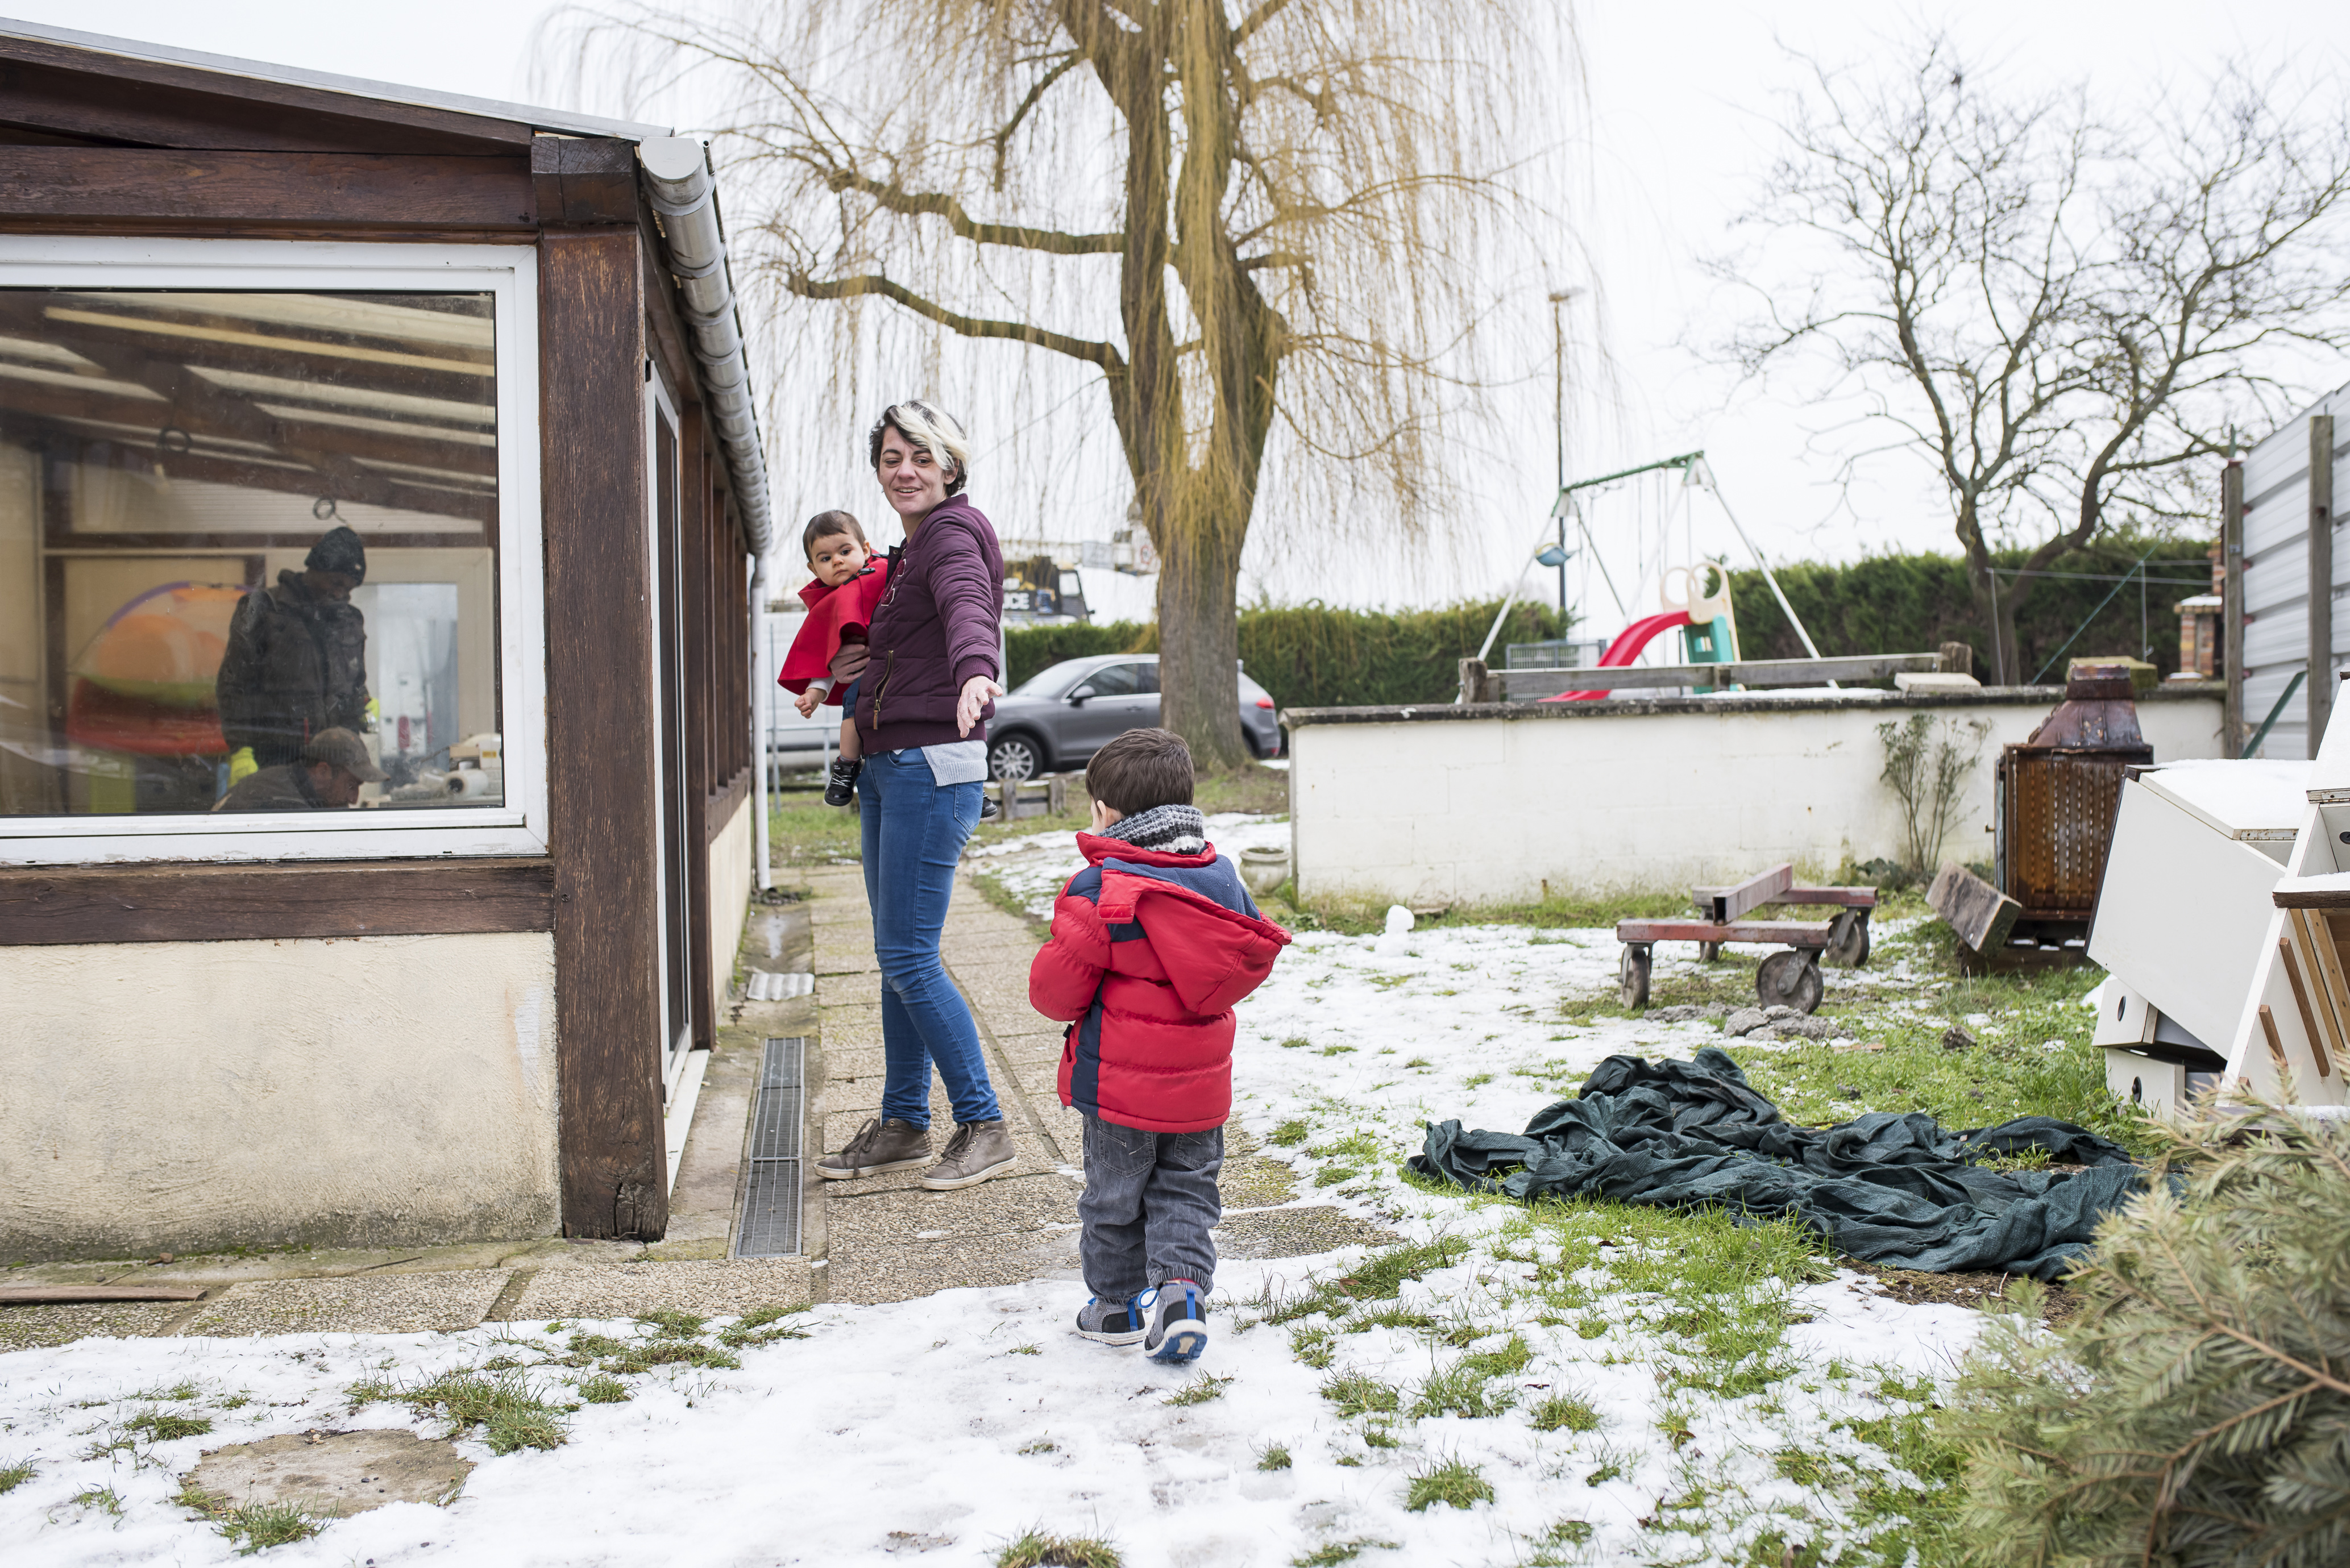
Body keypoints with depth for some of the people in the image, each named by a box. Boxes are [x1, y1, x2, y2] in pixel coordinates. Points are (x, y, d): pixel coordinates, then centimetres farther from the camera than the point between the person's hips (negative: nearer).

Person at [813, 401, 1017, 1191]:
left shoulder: (955, 530, -9)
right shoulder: (911, 548, 20)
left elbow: (968, 605, -32)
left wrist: (976, 672, -54)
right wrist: (853, 668, 11)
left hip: (933, 764, -10)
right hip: (886, 768, 10)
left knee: (908, 957, -10)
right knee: (898, 954, 13)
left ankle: (984, 1127, 0)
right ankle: (902, 1125, 22)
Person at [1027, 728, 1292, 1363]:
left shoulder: (1098, 890, -18)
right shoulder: (1223, 879, 0)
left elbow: (1056, 987, -15)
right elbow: (1252, 959, 12)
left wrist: (1064, 1004, 8)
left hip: (1119, 1080, -4)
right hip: (1199, 1079, 5)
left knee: (1114, 1195, 13)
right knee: (1186, 1190, 16)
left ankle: (1118, 1305, 24)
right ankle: (1182, 1286, -3)